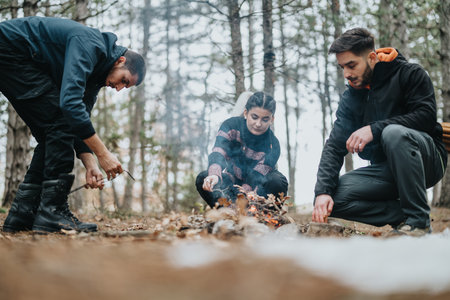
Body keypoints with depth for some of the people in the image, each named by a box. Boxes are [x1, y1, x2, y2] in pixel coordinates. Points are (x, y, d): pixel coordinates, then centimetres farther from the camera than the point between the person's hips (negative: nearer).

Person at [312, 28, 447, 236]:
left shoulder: (410, 74, -6)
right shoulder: (350, 98, 7)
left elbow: (426, 116, -20)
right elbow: (335, 146, -1)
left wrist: (374, 129, -28)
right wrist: (323, 191, -17)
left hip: (426, 162, -4)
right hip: (386, 171, 5)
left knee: (393, 132, -36)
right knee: (333, 196, -18)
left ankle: (419, 221, -26)